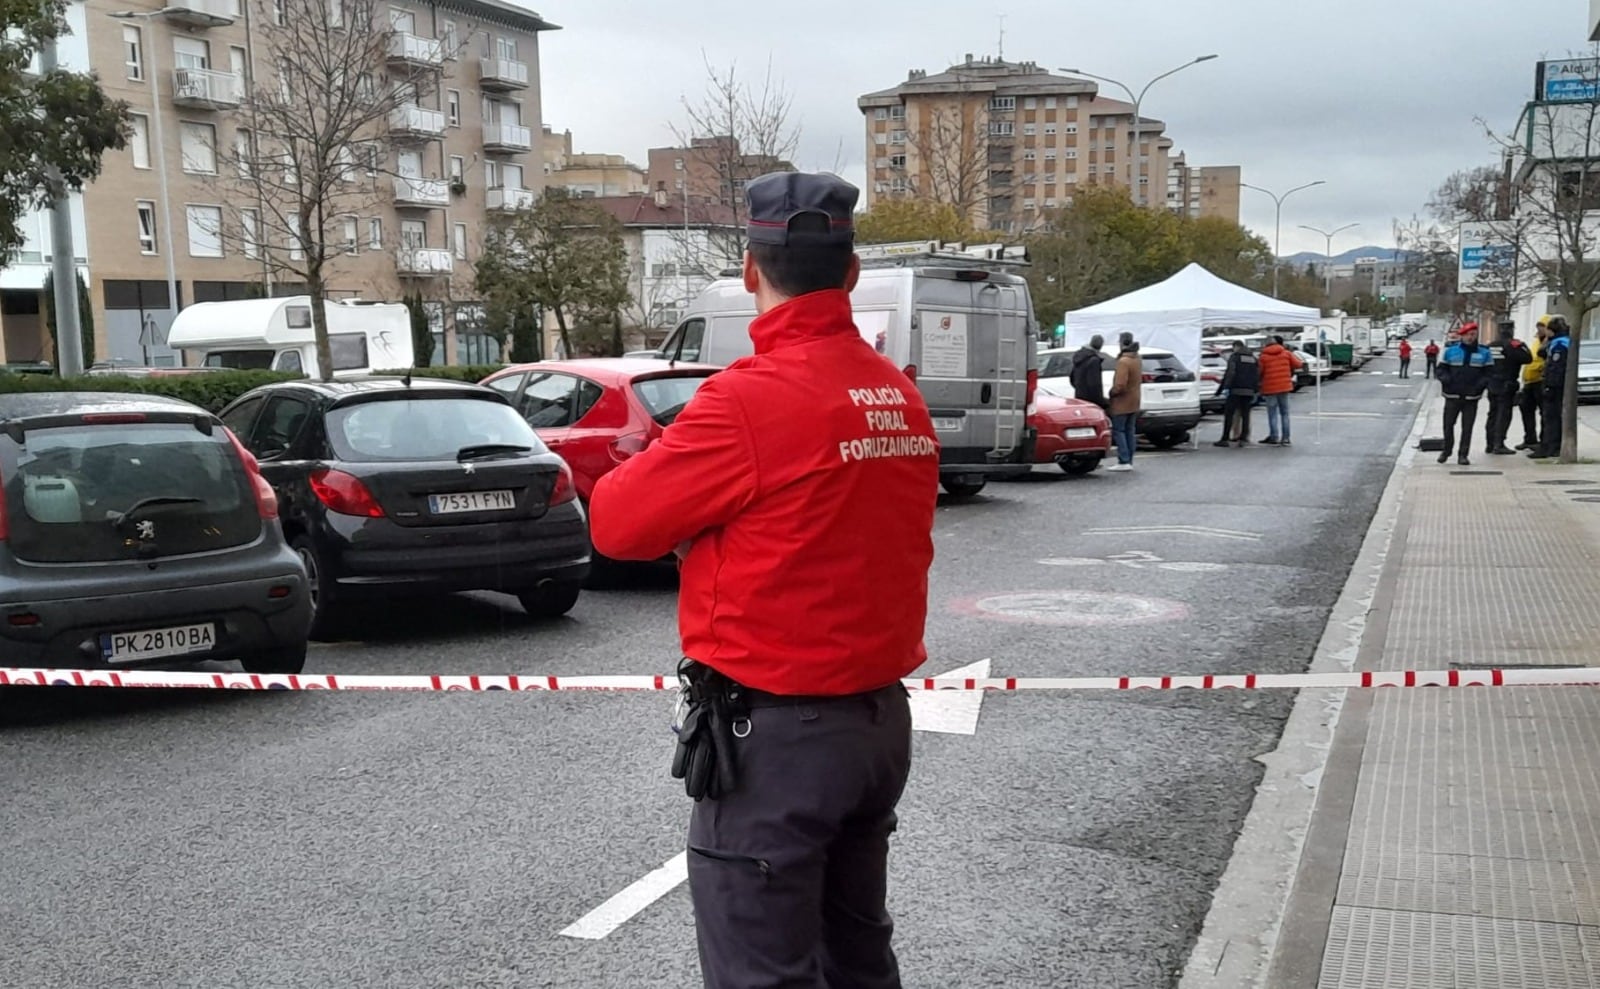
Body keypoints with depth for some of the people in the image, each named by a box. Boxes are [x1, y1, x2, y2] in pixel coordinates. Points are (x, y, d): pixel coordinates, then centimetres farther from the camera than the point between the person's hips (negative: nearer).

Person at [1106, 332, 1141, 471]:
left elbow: (1120, 384, -26)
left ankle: (1124, 461, -9)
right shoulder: (1138, 359, 9)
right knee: (1129, 431, 12)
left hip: (1122, 402, -9)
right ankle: (1129, 461, 14)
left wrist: (1112, 392, -10)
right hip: (1134, 402, 9)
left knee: (1118, 431, -4)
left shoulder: (1124, 361, -21)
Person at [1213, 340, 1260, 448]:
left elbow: (1230, 373, -13)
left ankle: (1225, 439, -7)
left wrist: (1226, 387, -16)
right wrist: (1255, 392, 17)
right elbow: (1257, 376, 14)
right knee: (1245, 415, 6)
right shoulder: (1253, 358, 17)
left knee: (1229, 414, -3)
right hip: (1249, 391, 5)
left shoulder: (1234, 356, -1)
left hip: (1236, 390, -5)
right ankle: (1243, 438, 1)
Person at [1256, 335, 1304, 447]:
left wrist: (1260, 382, 13)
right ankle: (1285, 438, 7)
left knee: (1272, 414, 4)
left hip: (1270, 388, -2)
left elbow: (1259, 372, -5)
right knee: (1284, 413, 10)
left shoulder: (1264, 356, -4)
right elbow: (1297, 364, 1)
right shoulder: (1286, 353, 2)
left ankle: (1274, 438, -1)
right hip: (1284, 387, 2)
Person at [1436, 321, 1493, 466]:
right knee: (1448, 424, 6)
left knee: (1467, 427, 1)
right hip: (1452, 396, 0)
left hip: (1471, 398, 0)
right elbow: (1440, 369, 8)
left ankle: (1463, 454, 8)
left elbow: (1489, 373, 4)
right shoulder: (1450, 351, 5)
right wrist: (1446, 378, -12)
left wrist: (1481, 383, -14)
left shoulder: (1484, 353, 5)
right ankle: (1446, 451, 23)